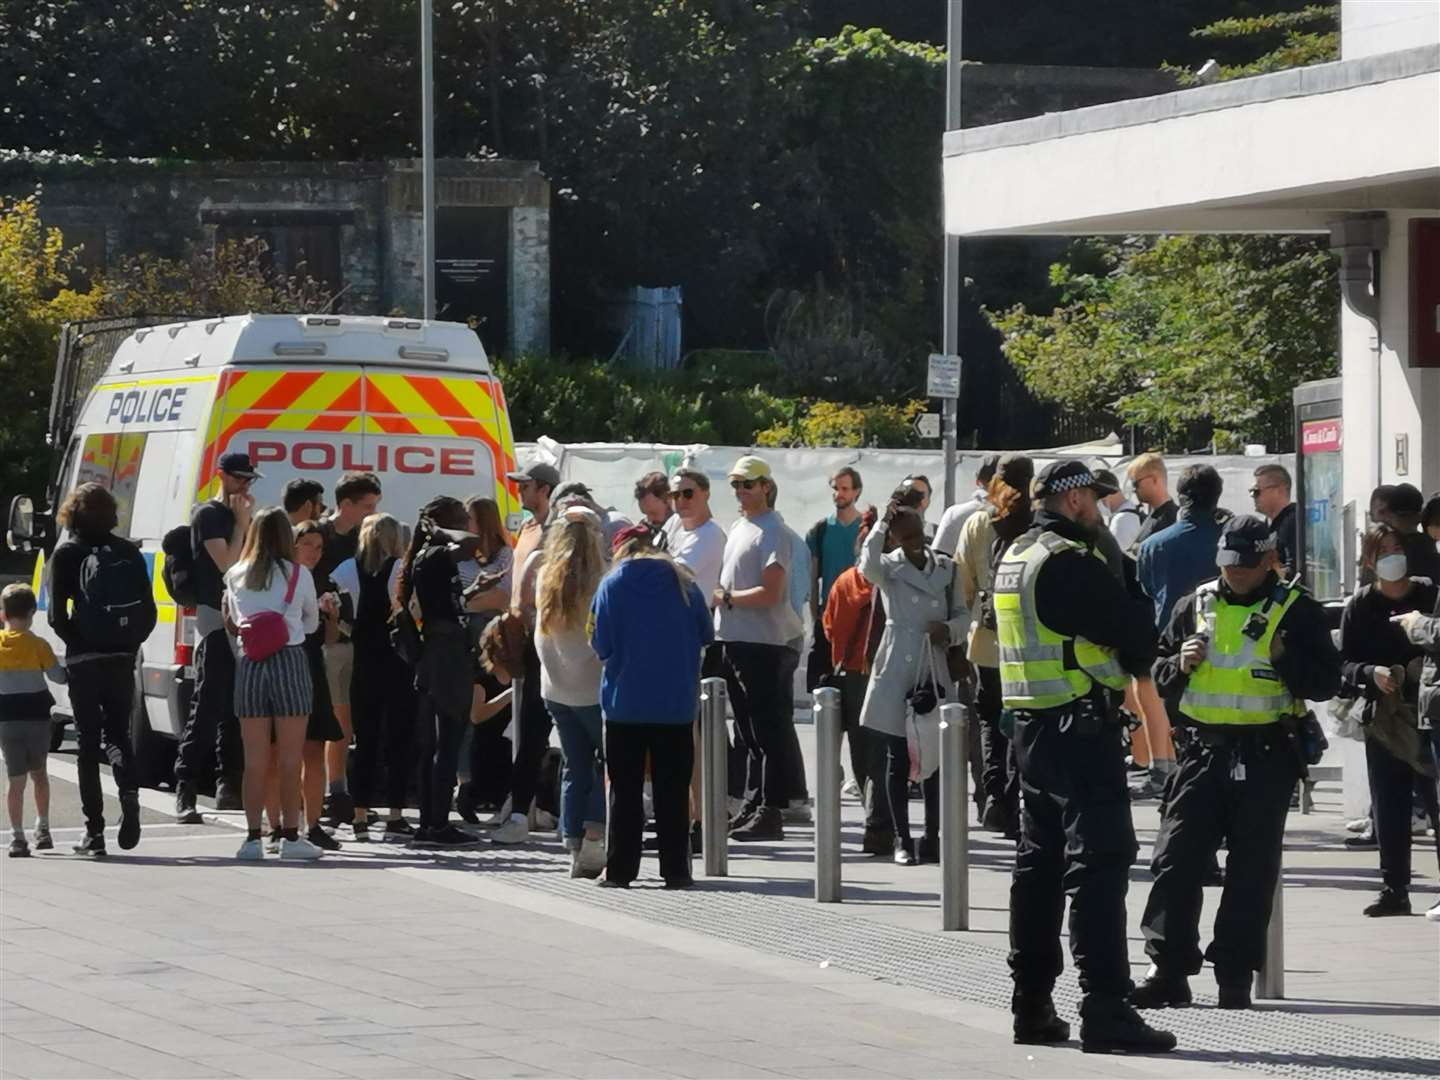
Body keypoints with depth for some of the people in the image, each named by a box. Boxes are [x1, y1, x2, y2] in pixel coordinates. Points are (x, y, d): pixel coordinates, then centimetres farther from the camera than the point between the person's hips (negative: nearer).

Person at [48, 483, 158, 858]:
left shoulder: (67, 553, -5)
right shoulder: (128, 552, 4)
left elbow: (57, 615, -9)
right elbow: (149, 610, 2)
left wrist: (76, 642, 5)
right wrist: (131, 644, 11)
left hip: (84, 659, -3)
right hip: (122, 658, 3)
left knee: (88, 741, 4)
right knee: (117, 732, 14)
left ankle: (94, 832, 2)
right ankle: (129, 792, -16)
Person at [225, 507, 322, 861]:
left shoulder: (236, 577, 6)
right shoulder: (299, 575, 1)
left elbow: (233, 620, 15)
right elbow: (312, 622, 13)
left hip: (249, 665, 2)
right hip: (290, 662, -2)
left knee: (255, 760, 5)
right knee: (290, 759, 2)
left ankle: (253, 836, 4)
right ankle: (291, 836, 2)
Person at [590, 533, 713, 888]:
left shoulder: (612, 585, -2)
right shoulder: (683, 585, 4)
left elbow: (600, 644, -5)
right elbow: (706, 635, 9)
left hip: (624, 702, -1)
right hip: (676, 704, 1)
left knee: (625, 790, 6)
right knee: (673, 790, 5)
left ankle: (620, 869, 5)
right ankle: (675, 869, 3)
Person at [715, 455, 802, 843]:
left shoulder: (771, 532, -12)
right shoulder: (738, 528, 17)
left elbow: (769, 593, -19)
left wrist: (727, 597, -10)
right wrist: (722, 597, 6)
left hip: (762, 644, -10)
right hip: (735, 639, 10)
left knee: (766, 729, -7)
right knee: (748, 731, 14)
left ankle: (770, 811, -7)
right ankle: (751, 805, 20)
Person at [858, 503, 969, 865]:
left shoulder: (945, 568, 8)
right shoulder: (889, 567, -1)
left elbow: (962, 614, 13)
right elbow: (868, 567, -25)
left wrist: (949, 629, -8)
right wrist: (881, 525, -17)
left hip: (935, 671, 3)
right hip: (896, 672, -3)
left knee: (935, 757, 4)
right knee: (897, 760, 1)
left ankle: (932, 838, 11)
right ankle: (902, 839, 7)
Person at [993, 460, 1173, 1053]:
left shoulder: (1015, 558, 14)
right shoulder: (1069, 564, -16)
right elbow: (1136, 631, -15)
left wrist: (1119, 659, 10)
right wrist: (1135, 662, 8)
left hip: (1030, 726, 10)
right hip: (1080, 726, -10)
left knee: (1039, 863, 15)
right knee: (1100, 862, -10)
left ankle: (1032, 1005, 19)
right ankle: (1104, 1009, -15)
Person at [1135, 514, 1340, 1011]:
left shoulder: (1296, 611, 1)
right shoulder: (1196, 606, 10)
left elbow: (1325, 682, -3)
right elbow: (1159, 675, 18)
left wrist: (1283, 657, -18)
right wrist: (1180, 665, -4)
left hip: (1265, 758, -3)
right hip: (1202, 751, 3)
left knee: (1251, 870, 1)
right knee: (1175, 859, -4)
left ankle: (1235, 976, 8)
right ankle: (1169, 970, 0)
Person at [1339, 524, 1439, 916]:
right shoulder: (1360, 606, 6)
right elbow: (1343, 665, 3)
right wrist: (1371, 674, -15)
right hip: (1383, 721, 2)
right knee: (1388, 813, 4)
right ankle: (1394, 890, 12)